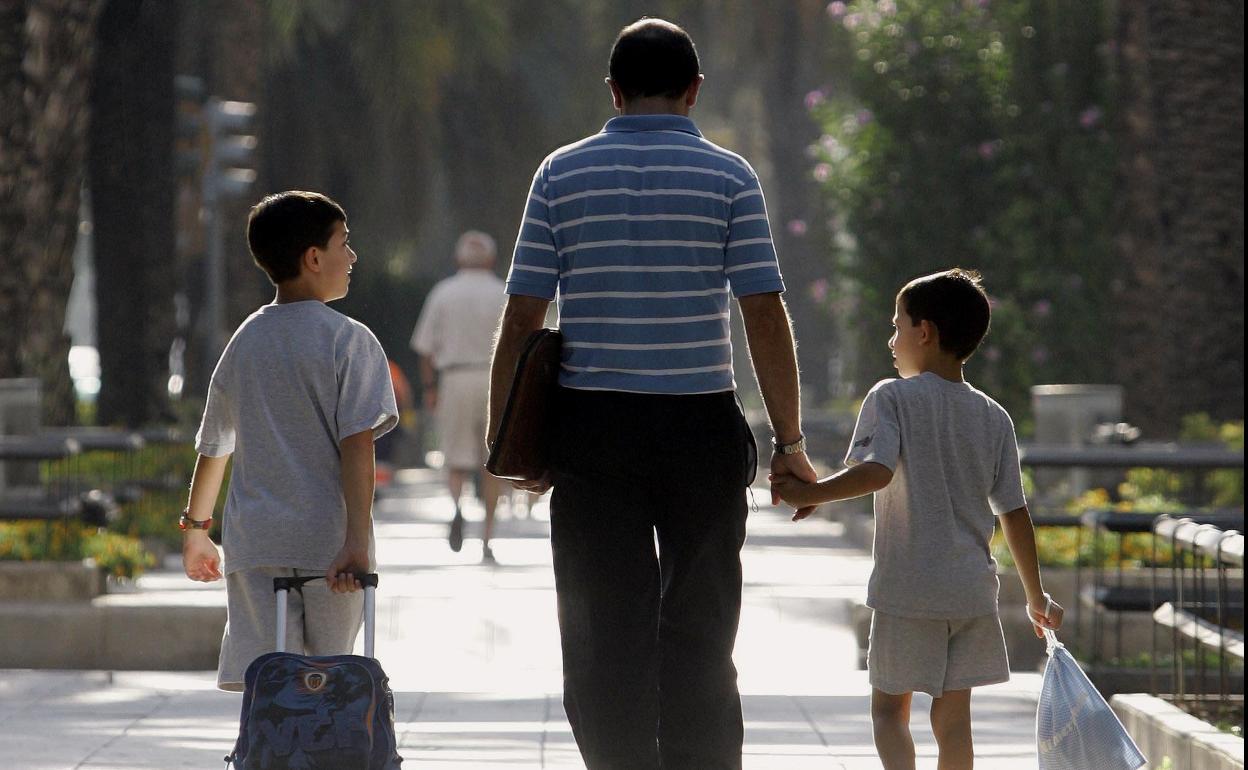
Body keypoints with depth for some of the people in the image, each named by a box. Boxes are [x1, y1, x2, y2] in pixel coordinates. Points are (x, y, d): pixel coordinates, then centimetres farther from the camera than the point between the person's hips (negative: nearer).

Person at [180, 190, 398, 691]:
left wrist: (196, 528, 31)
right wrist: (358, 540, -16)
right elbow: (357, 444, -13)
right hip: (328, 539, -3)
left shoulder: (245, 342, 10)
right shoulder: (349, 340, -4)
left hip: (254, 541, 3)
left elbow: (213, 447, 18)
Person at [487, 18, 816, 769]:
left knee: (604, 635, 4)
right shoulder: (729, 176, 1)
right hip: (703, 427, 0)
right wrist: (791, 443, 1)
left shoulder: (563, 172, 3)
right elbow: (766, 317, -4)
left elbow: (521, 317, 0)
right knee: (699, 635, 8)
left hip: (591, 428, 0)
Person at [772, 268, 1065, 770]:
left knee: (889, 705, 5)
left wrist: (810, 493, -14)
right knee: (953, 714, 8)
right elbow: (1015, 515, 9)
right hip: (973, 592, 4)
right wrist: (1036, 597, 17)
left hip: (907, 593, -4)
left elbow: (876, 471, -23)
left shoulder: (892, 398, -5)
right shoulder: (994, 418, 8)